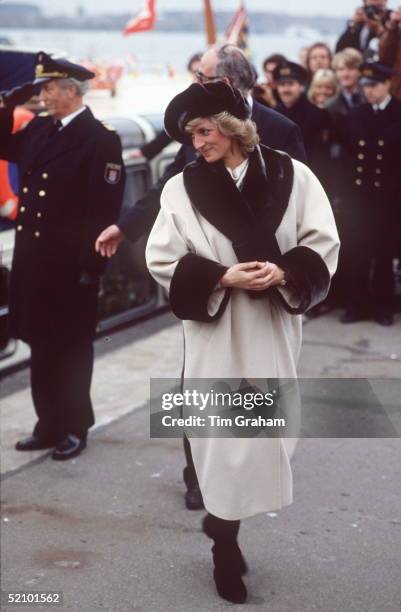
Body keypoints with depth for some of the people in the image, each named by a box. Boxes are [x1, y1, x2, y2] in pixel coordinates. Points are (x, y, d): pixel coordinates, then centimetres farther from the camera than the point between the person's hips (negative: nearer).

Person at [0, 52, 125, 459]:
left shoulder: (100, 139, -13)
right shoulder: (39, 130, 8)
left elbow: (104, 208, -17)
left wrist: (91, 266, -20)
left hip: (69, 265, -7)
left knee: (71, 349, 6)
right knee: (41, 345, 14)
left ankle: (75, 428, 20)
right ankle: (49, 424, 26)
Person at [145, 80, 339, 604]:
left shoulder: (292, 176, -2)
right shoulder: (183, 188, -4)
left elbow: (323, 245, -1)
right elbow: (162, 259, -5)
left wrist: (284, 271, -20)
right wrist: (224, 277, -17)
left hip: (274, 327, 2)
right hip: (215, 331, -2)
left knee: (266, 429, 10)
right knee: (223, 435, 0)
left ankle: (222, 519, 32)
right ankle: (225, 548, 15)